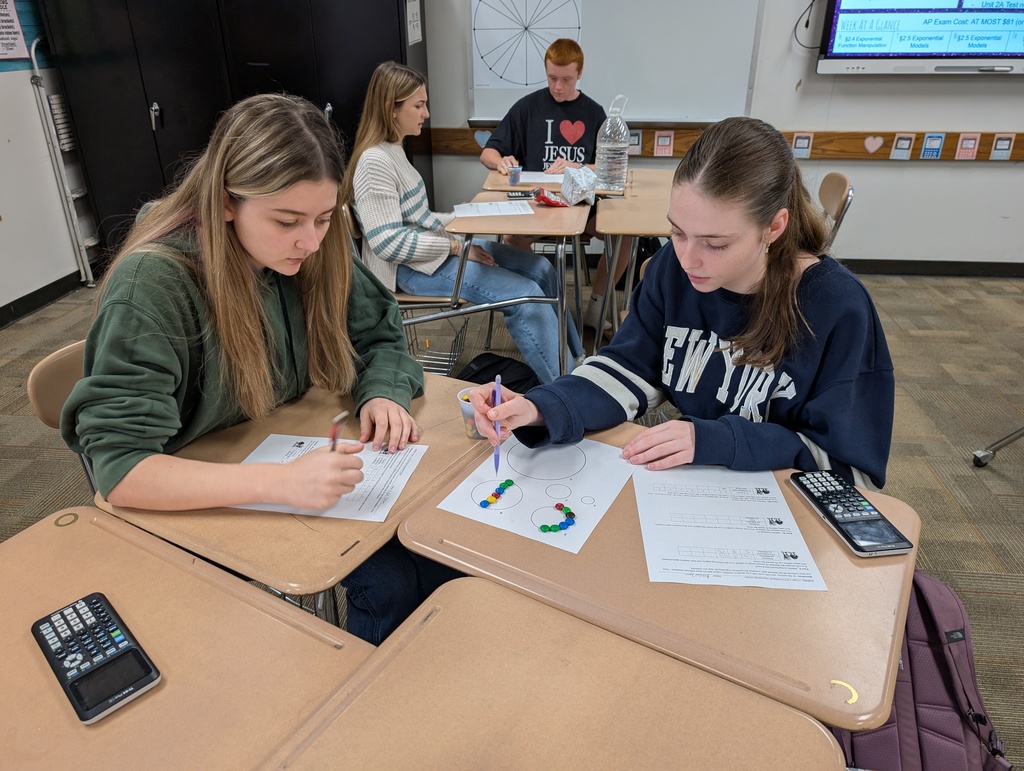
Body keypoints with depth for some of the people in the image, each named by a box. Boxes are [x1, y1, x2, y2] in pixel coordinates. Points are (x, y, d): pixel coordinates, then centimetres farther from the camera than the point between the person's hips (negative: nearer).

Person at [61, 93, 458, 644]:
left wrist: (383, 392, -19)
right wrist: (280, 482, -41)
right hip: (196, 498, -5)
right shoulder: (153, 283, -25)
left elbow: (380, 335, 5)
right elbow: (119, 468, -28)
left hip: (295, 465, 5)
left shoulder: (311, 251, -9)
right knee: (389, 581, -19)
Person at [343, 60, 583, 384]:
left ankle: (575, 361, 11)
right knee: (527, 296, -20)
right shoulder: (375, 161, -19)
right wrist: (455, 246, -19)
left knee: (540, 269, 3)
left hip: (431, 247, 10)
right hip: (413, 267, -10)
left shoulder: (393, 149, 11)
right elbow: (389, 243, -24)